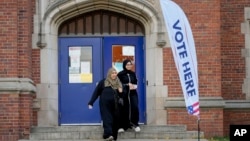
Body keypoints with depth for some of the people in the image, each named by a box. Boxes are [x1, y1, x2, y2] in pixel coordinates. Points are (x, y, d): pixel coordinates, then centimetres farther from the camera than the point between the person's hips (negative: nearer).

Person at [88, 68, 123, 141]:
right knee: (107, 119, -16)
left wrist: (121, 92, -3)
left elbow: (120, 95, 21)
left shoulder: (118, 83, 14)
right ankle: (108, 135, -30)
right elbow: (96, 92, 2)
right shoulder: (103, 82, 2)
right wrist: (91, 103, -3)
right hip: (105, 105, -4)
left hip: (115, 106, 4)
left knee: (115, 121, 2)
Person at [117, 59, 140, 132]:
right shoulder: (120, 74, -3)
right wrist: (127, 85, -12)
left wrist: (134, 86, -5)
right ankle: (122, 126, 7)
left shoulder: (133, 74, 12)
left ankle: (134, 124, 0)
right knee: (124, 110, -2)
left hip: (133, 93, 3)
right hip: (124, 94, -3)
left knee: (135, 107, -13)